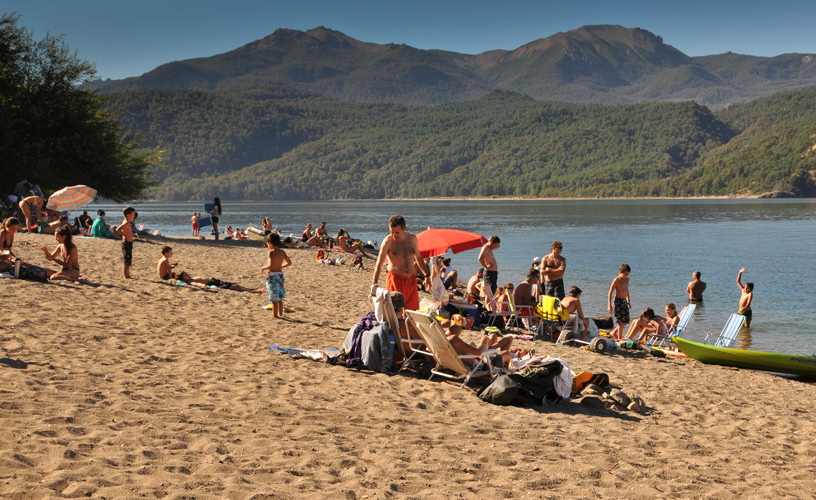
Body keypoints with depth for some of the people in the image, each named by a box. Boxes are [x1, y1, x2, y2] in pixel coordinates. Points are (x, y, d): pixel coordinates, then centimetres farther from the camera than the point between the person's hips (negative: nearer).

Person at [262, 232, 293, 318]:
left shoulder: (271, 252, -16)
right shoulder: (282, 252, 5)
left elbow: (270, 265, -27)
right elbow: (289, 263, 14)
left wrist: (263, 268, -9)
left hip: (272, 276, -7)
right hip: (280, 274, 7)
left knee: (274, 299, -1)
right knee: (280, 298, 18)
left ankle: (275, 315, 4)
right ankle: (280, 314, 27)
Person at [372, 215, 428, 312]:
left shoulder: (412, 238, 5)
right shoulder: (388, 241, -10)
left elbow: (418, 257, 21)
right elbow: (379, 264, -15)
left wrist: (427, 274, 21)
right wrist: (374, 285, -24)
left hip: (411, 280, 5)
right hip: (395, 279, -5)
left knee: (413, 310, 5)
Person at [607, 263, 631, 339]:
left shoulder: (627, 279, 10)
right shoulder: (616, 280, -11)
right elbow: (610, 293, -11)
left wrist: (628, 302, 27)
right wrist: (609, 305, -15)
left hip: (624, 301, 7)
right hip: (618, 301, -7)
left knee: (626, 321, 8)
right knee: (621, 322, -7)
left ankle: (614, 332, 27)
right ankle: (619, 338, 1)